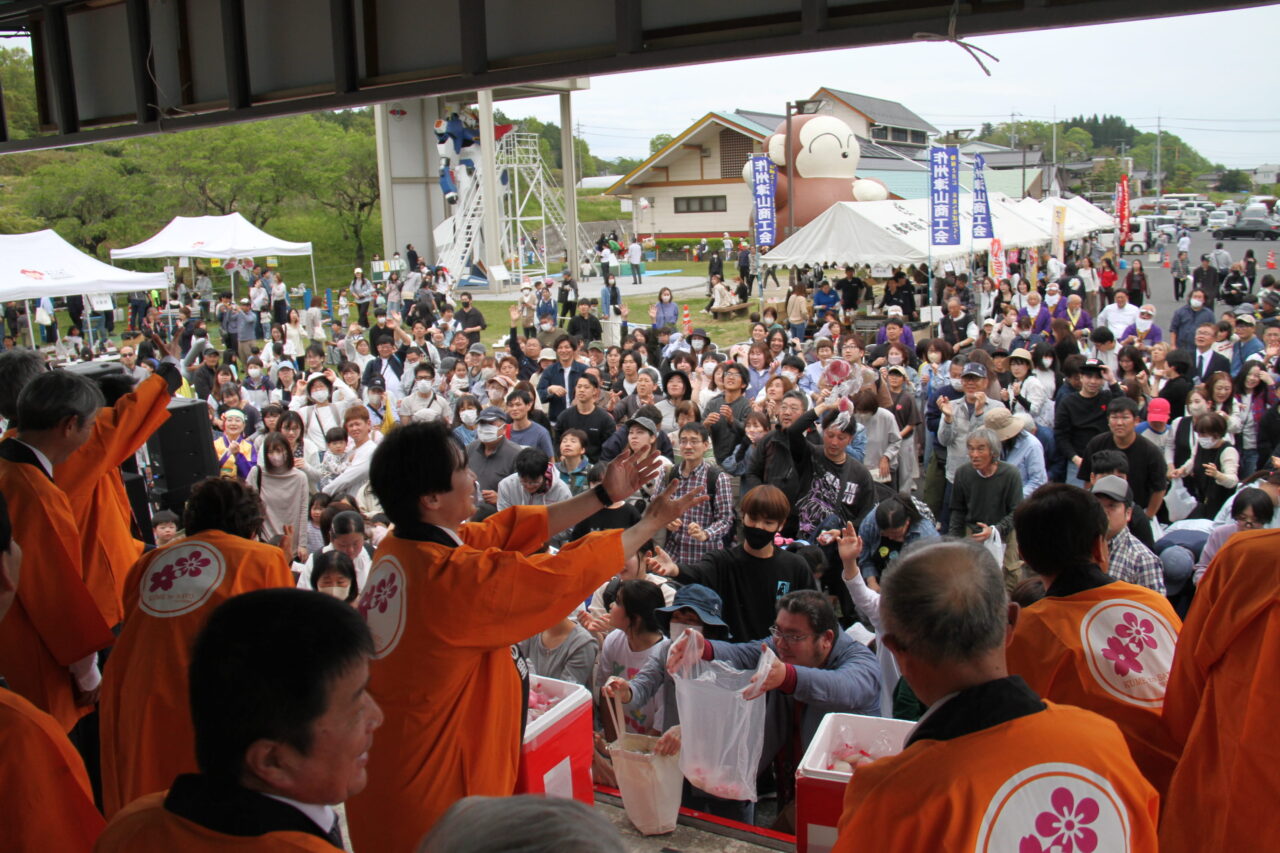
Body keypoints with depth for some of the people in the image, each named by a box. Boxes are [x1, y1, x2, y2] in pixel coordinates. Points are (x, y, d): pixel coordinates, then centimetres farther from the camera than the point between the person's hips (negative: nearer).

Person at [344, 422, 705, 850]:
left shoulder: (396, 546, -4)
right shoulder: (454, 575, -28)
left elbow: (507, 529, 1)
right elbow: (569, 571, -18)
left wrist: (603, 495, 5)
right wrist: (650, 523, -3)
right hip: (434, 791, -8)